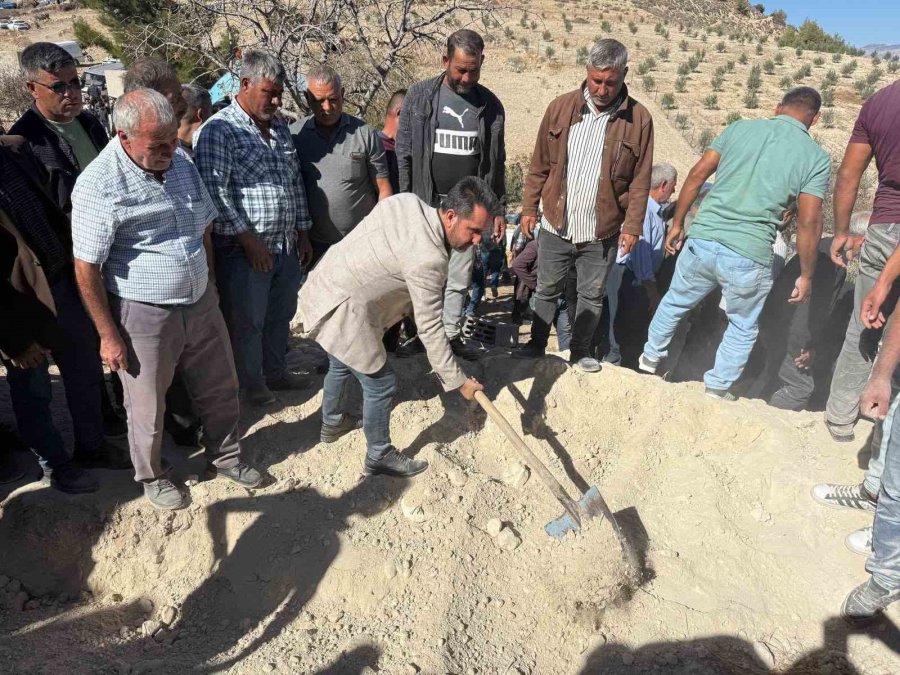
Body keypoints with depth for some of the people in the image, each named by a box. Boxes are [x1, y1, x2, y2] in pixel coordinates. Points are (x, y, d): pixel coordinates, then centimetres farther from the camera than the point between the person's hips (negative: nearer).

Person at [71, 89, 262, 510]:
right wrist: (109, 336, -12)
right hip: (144, 316, -5)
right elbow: (86, 268, -15)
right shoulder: (98, 186, -19)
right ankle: (150, 476, 38)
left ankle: (225, 457, 39)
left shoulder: (181, 163, 1)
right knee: (148, 407, 12)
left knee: (221, 388, 17)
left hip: (200, 303, 6)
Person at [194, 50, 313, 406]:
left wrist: (302, 233, 15)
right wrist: (248, 239, -19)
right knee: (247, 322, 8)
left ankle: (276, 372, 38)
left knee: (281, 315, 19)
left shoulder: (280, 127, 13)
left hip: (287, 245, 7)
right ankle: (252, 384, 26)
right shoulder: (218, 130, -11)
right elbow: (215, 192, -18)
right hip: (244, 250, -7)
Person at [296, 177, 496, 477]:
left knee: (342, 363, 30)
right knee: (380, 383, 4)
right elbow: (430, 329, -20)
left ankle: (332, 423, 54)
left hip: (321, 286, 10)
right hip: (341, 312, -10)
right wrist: (458, 381, -11)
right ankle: (379, 456, 24)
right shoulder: (429, 259, -27)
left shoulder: (407, 201, -3)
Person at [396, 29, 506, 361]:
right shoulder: (419, 95, -2)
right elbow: (403, 153, 0)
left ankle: (452, 334, 22)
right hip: (425, 205, -1)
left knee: (459, 278, 8)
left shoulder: (490, 104, 4)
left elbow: (496, 162, 9)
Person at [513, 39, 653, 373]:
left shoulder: (638, 119, -4)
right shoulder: (560, 108, -1)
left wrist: (632, 226, -6)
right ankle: (536, 345, 31)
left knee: (592, 295, 12)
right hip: (555, 226, 1)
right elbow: (539, 165, 4)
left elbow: (640, 180, -2)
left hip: (602, 233, -1)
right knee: (547, 290, 14)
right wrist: (529, 208, 3)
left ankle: (580, 350, 30)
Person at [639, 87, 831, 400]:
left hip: (702, 241, 2)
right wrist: (806, 275, 5)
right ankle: (717, 389, 30)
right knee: (743, 329, 22)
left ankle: (651, 357, 43)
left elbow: (696, 175, 4)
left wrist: (677, 224, 13)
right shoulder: (816, 157, 2)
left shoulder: (739, 128, 8)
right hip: (749, 257, -2)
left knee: (675, 303, 26)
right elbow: (809, 222, -4)